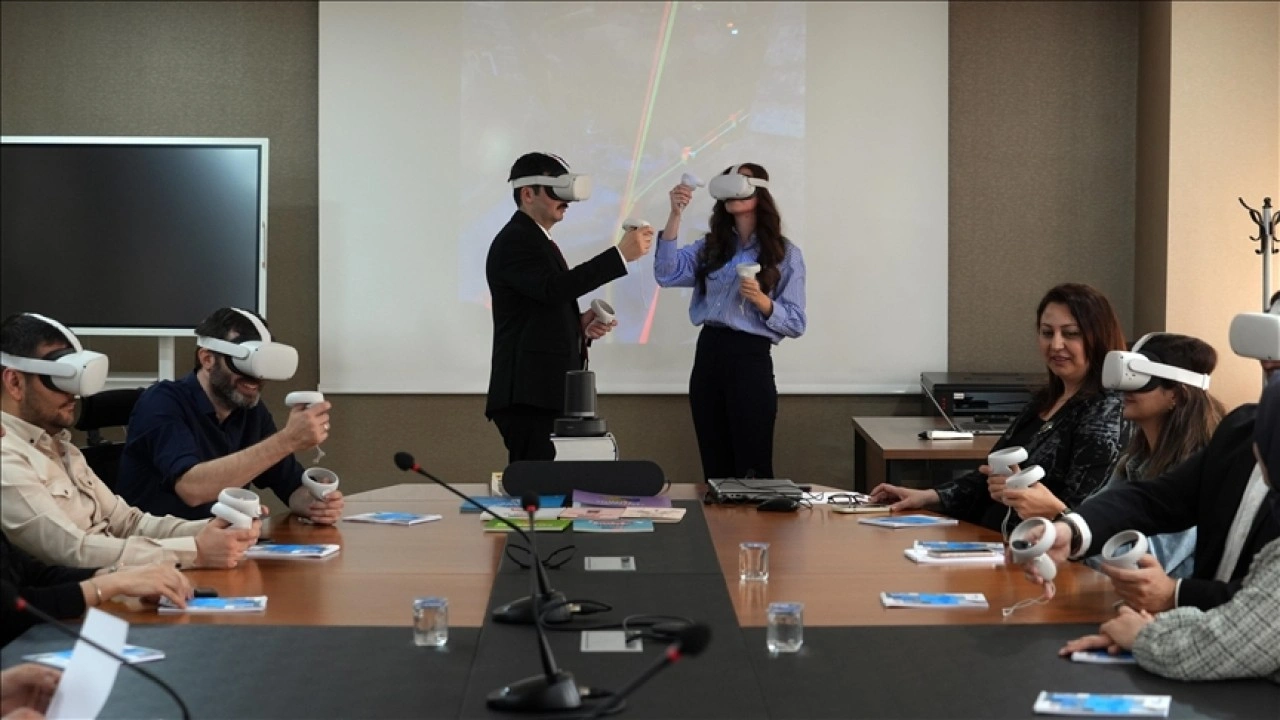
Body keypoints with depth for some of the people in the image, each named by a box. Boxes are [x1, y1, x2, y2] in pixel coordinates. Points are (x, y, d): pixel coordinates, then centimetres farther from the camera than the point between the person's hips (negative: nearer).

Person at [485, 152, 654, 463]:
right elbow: (554, 287, -27)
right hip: (529, 392, -10)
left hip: (547, 389, 10)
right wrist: (620, 254, -29)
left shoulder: (535, 240, 22)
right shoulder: (514, 241, -10)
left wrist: (579, 324, 6)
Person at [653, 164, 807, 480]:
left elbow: (796, 323, -2)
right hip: (707, 355, 4)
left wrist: (761, 301, -19)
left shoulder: (785, 253, 1)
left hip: (750, 359, -4)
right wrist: (675, 216, -12)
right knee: (715, 470, 11)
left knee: (752, 471, -1)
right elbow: (666, 274, -6)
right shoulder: (710, 247, 11)